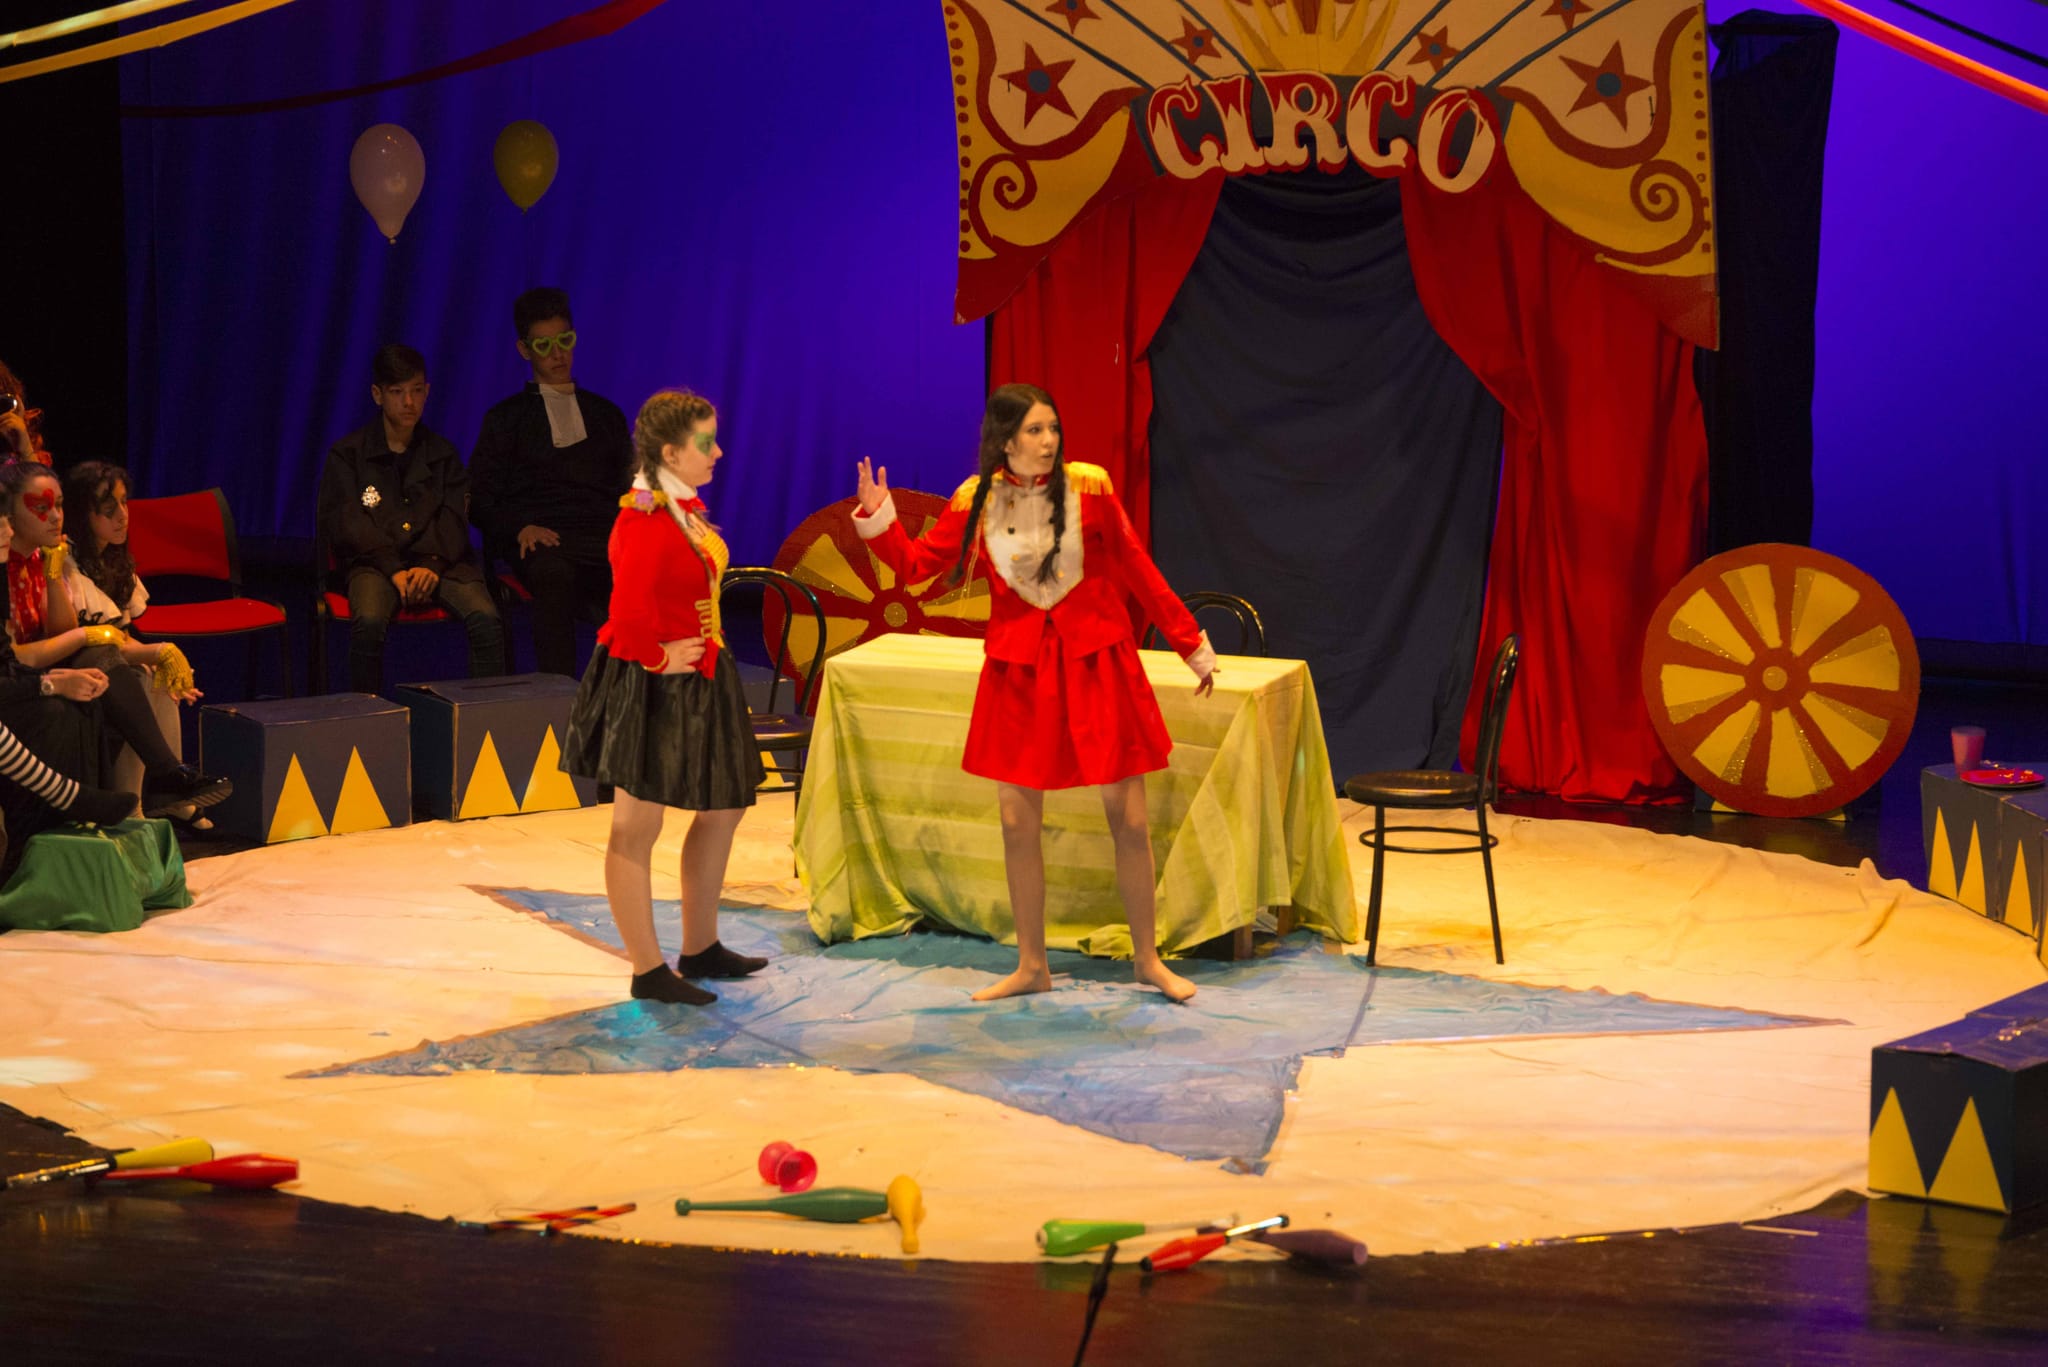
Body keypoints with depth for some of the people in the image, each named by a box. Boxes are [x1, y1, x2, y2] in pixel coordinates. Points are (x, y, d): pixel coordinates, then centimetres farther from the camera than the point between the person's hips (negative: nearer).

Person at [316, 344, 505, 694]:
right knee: (369, 622, -35)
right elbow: (345, 524, 0)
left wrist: (432, 566, -13)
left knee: (486, 619, -28)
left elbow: (453, 520, 8)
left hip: (439, 561, 2)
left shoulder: (442, 453, 19)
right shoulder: (348, 454, 11)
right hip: (374, 561, -2)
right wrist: (395, 570, -15)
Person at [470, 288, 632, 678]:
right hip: (544, 541, -2)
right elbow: (479, 499, 12)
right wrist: (518, 528, -9)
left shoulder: (606, 414, 28)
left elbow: (628, 490, 24)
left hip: (604, 535, 2)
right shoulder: (506, 419, 19)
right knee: (553, 573, -42)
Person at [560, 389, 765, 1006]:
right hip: (653, 688, -11)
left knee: (723, 810, 18)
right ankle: (648, 972, 6)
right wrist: (657, 659, -17)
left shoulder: (687, 508, 8)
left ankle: (700, 948, 30)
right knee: (637, 828, 0)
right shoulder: (647, 519, -23)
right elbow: (630, 611, -31)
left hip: (699, 679, 11)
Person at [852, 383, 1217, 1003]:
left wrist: (1192, 645, 4)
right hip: (1019, 672, 2)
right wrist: (877, 520, -11)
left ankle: (1148, 958, 18)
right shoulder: (977, 500, -2)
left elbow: (1136, 569, 0)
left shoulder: (1088, 487, -7)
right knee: (1017, 823, 5)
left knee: (1129, 819, 1)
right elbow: (918, 564, 6)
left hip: (1096, 664, -2)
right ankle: (1030, 966, 20)